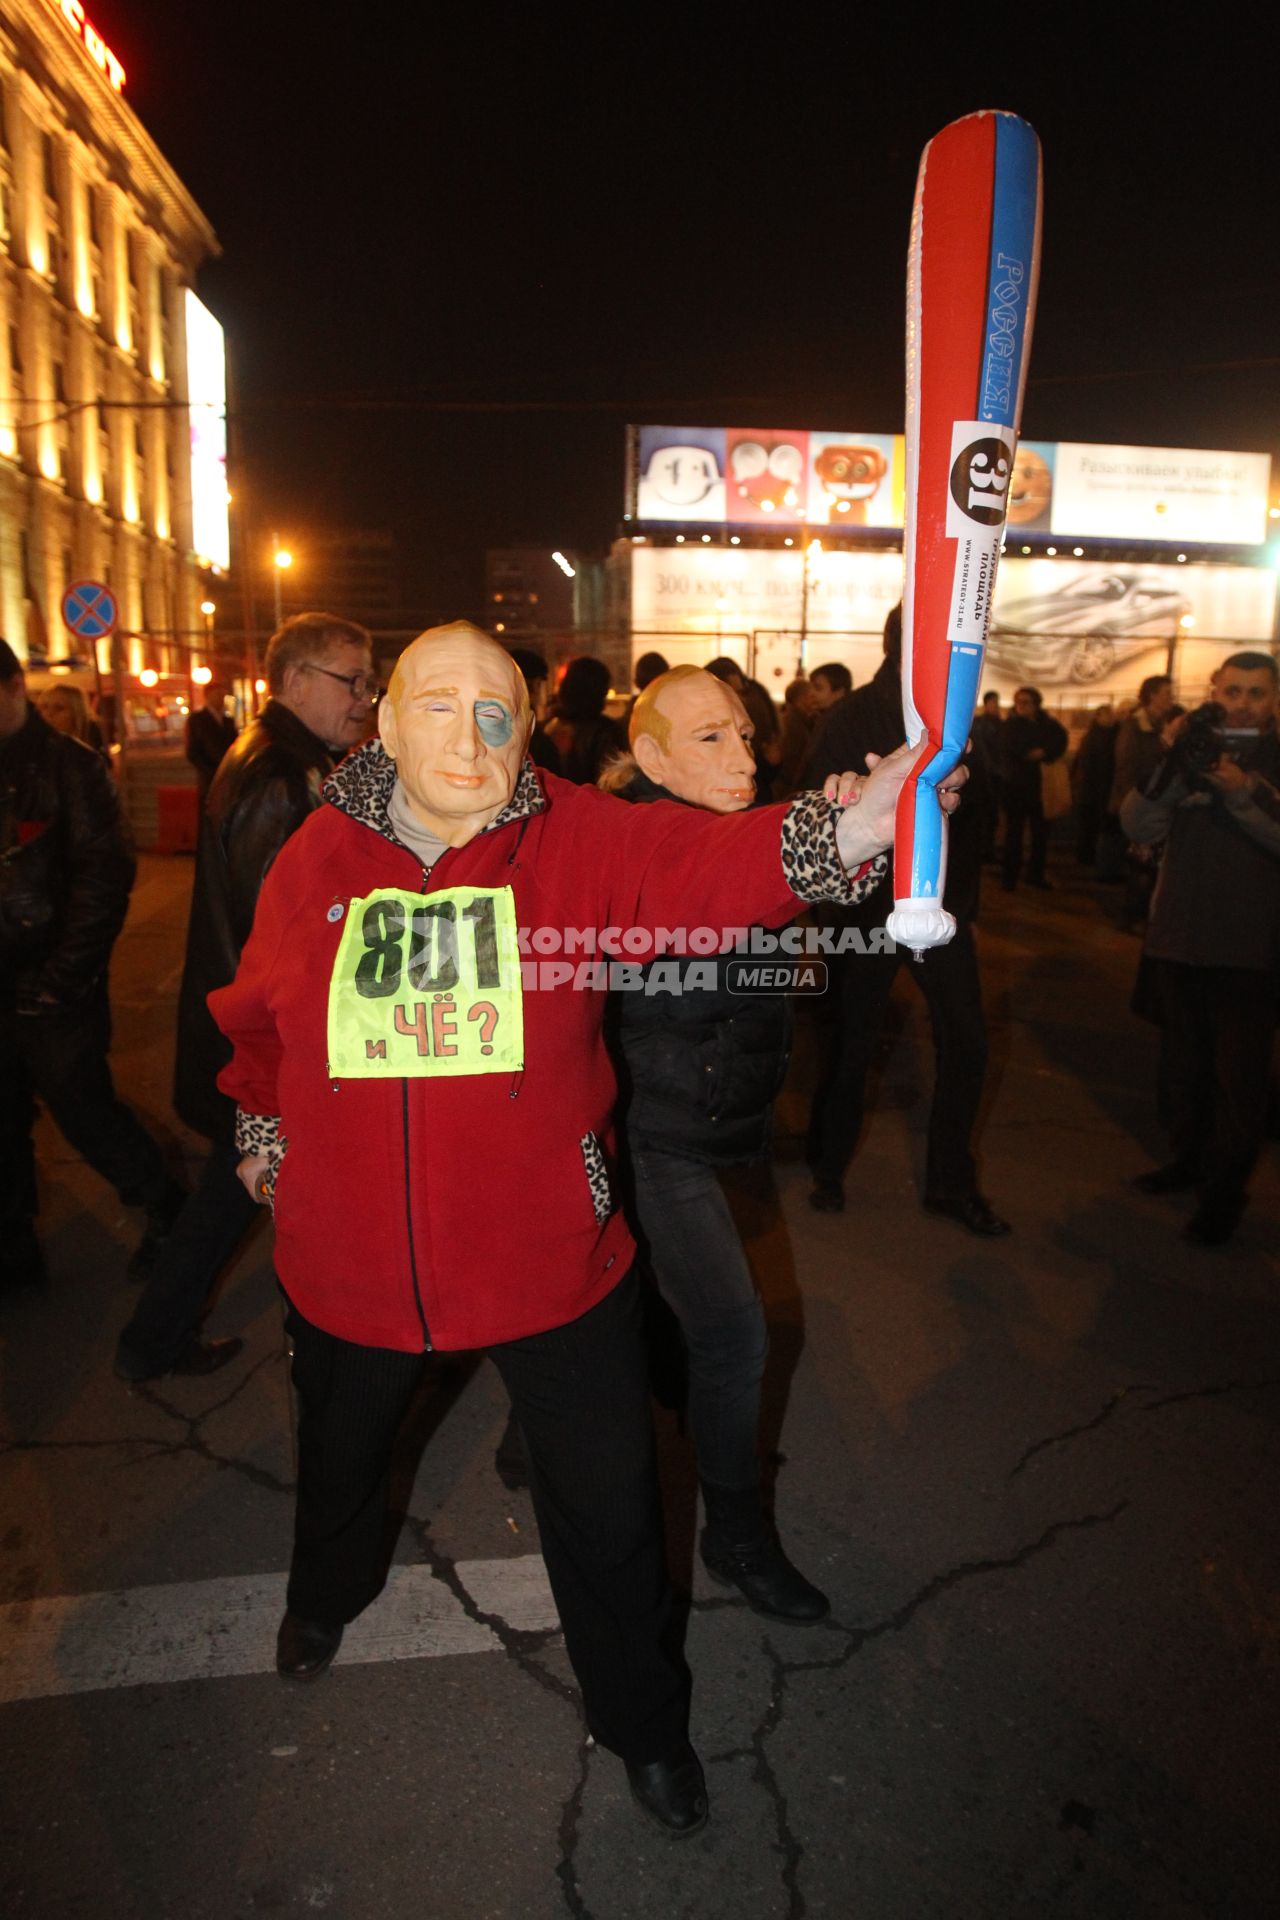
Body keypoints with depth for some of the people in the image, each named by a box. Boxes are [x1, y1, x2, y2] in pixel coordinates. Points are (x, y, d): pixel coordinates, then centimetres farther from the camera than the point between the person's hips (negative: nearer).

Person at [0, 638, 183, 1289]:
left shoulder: (67, 765, -8)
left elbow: (105, 874, -13)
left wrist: (61, 977, -14)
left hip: (52, 990, -6)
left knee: (83, 1107, 1)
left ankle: (166, 1209, 22)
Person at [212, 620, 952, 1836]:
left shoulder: (582, 842, -13)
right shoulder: (316, 858, -5)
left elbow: (707, 862, -31)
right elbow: (256, 1014, 11)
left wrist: (847, 832, -48)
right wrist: (264, 1127, 19)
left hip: (547, 1255, -2)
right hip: (349, 1256, 3)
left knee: (606, 1505, 12)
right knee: (339, 1451, 30)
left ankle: (640, 1721, 43)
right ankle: (328, 1589, 67)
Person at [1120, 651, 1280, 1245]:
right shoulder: (1193, 751, 6)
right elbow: (1137, 826, -7)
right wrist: (1170, 765, -21)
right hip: (1179, 934, 3)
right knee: (1184, 1058, 15)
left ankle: (1225, 1189, 11)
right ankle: (1190, 1157, 31)